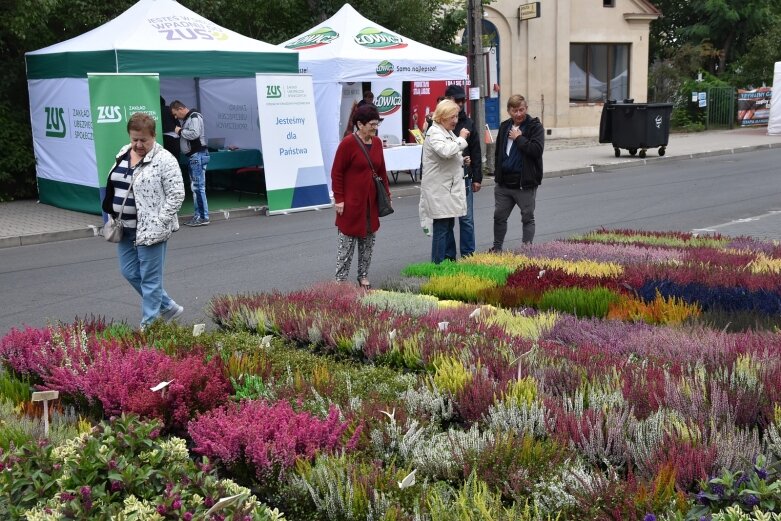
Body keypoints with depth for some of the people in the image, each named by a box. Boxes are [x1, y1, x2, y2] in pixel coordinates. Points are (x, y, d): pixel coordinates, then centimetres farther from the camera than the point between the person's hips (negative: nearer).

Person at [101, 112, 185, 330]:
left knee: (149, 278, 0)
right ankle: (168, 307, 29)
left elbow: (176, 195, -15)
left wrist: (157, 223, -17)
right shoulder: (123, 154, 10)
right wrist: (114, 217, 13)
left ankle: (149, 325, 12)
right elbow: (113, 187, 20)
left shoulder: (164, 160, -13)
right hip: (126, 228, 8)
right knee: (130, 273, 14)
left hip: (150, 229, -8)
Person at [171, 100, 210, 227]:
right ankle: (197, 216, 16)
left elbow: (194, 134, -23)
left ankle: (203, 217, -10)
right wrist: (180, 131, 3)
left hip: (198, 155, -10)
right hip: (192, 156, 10)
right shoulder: (186, 119, 20)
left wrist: (180, 131, -10)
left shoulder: (194, 117, -10)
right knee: (195, 187, 11)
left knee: (198, 186, -11)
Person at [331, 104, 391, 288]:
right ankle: (340, 280, 7)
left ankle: (363, 277, 23)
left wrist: (387, 193, 12)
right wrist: (339, 199, -13)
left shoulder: (377, 142, 6)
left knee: (368, 241, 11)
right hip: (351, 203, -6)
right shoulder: (348, 143, -13)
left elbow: (381, 171, 15)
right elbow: (336, 173, -10)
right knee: (347, 242, -1)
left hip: (371, 201, 6)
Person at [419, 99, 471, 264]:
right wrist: (461, 139, -18)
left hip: (450, 187, 10)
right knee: (441, 228, -8)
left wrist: (461, 161, 12)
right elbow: (445, 151, -32)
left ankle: (449, 261, 21)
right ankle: (438, 264, -3)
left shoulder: (447, 132, 18)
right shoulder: (434, 133, -12)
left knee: (449, 226, 14)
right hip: (439, 190, -10)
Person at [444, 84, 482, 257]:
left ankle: (468, 255, 13)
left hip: (464, 178, 2)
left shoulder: (468, 123, 8)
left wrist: (477, 178, 6)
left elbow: (476, 152, 9)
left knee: (467, 219, 5)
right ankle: (448, 256, 15)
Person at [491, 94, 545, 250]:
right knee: (499, 216, 11)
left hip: (525, 183, -5)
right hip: (504, 183, 6)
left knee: (528, 218, 5)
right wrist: (497, 173, 16)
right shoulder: (504, 126, 11)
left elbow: (536, 150, -22)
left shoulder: (535, 126, -7)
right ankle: (497, 248, 24)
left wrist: (519, 138, -16)